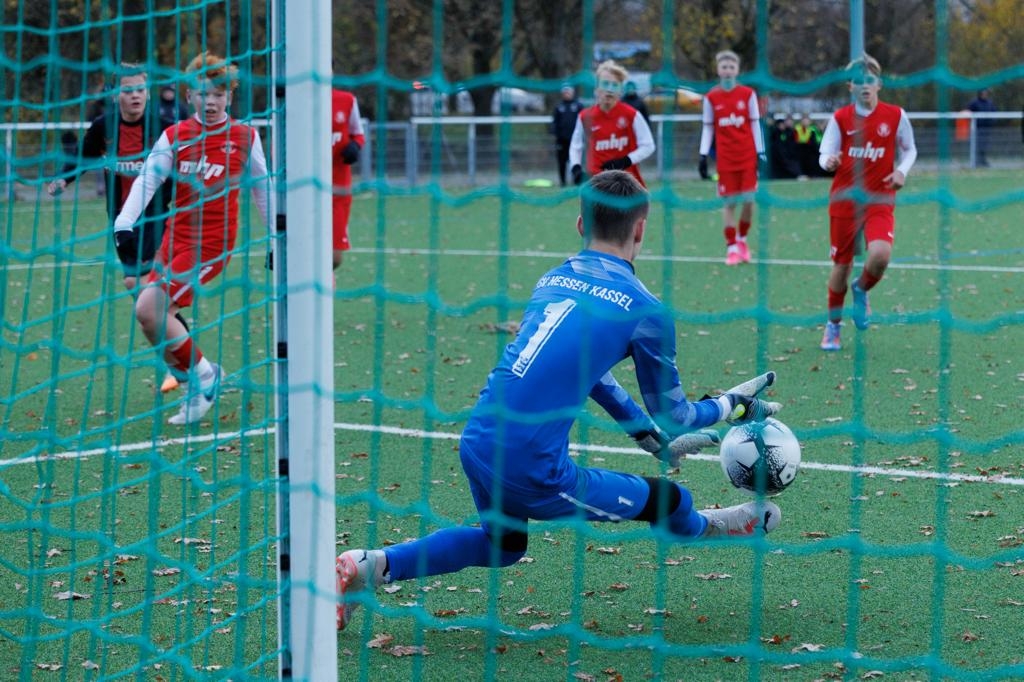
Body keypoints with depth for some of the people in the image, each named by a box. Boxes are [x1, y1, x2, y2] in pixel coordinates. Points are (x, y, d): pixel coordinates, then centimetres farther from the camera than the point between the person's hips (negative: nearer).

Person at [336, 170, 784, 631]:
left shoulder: (553, 280, 14)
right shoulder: (645, 310, -4)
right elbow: (672, 416, 9)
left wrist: (651, 438, 38)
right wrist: (734, 406, 28)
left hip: (475, 446, 6)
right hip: (532, 472, -6)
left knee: (503, 545, 34)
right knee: (669, 501, 14)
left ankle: (374, 565, 21)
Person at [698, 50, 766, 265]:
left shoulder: (748, 94, 2)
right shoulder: (711, 98, 4)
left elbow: (755, 124, 5)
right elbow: (707, 127, 7)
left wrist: (760, 152, 0)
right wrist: (703, 155, 0)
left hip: (747, 157, 0)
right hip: (725, 159, 0)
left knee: (748, 200, -4)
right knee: (728, 203, -1)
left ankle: (742, 239, 19)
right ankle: (732, 247, 6)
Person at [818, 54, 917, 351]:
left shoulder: (895, 116, 1)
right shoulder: (840, 118, 0)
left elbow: (909, 150, 13)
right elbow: (825, 155, 0)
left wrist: (902, 171, -6)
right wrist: (829, 161, -23)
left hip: (880, 201, -1)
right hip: (844, 199, 1)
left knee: (880, 254, -25)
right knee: (841, 265, 5)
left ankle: (861, 292, 10)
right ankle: (833, 325, 27)